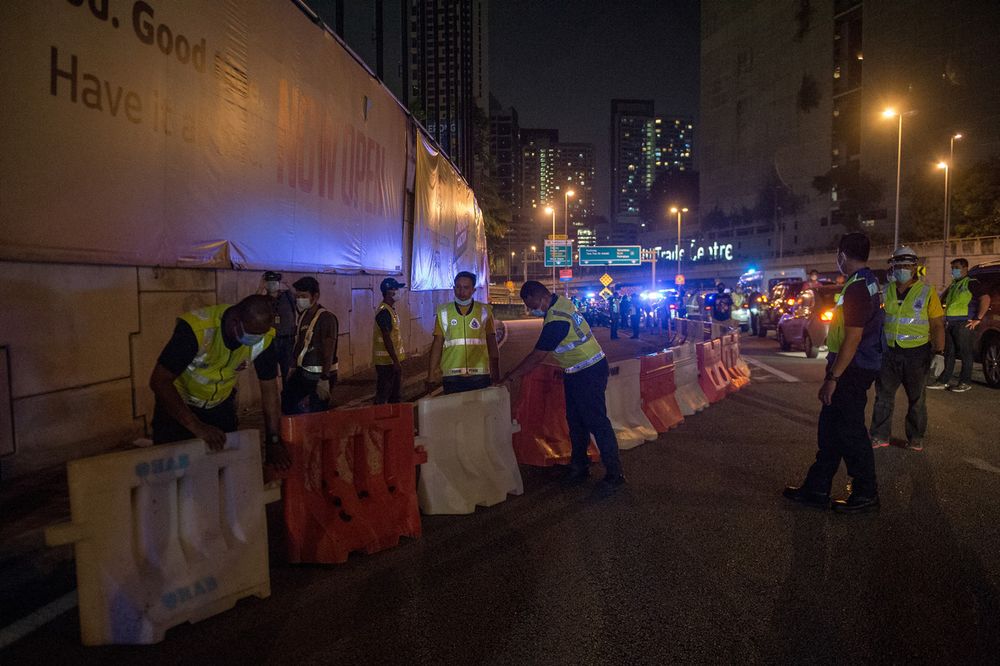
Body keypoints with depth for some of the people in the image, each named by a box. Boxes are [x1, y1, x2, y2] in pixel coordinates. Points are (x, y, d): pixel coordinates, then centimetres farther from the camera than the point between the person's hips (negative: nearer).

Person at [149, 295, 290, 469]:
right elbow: (159, 381, -32)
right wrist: (196, 426, -38)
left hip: (221, 404, 3)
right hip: (178, 403, -3)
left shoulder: (265, 337, -22)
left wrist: (274, 441, -11)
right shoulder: (196, 328, -35)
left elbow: (269, 387, -10)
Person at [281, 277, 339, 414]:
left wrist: (324, 380, -23)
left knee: (317, 413, -2)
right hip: (302, 372, 8)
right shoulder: (302, 316, 9)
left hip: (319, 375, -8)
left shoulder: (326, 318, -16)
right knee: (286, 402, 12)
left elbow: (329, 352, -19)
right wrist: (293, 368, 16)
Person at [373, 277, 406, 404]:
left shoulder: (391, 309, 13)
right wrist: (395, 361, -22)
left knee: (395, 390, 17)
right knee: (382, 394, -4)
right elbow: (386, 339, -22)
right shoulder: (384, 312, -19)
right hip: (386, 361, -10)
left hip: (393, 359, 10)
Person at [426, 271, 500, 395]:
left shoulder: (484, 311, 4)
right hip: (452, 377, 0)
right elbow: (438, 343, 5)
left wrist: (496, 374, 7)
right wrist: (431, 374, 0)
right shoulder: (444, 312, 5)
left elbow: (492, 344, 8)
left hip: (480, 376, 0)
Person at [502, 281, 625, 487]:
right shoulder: (560, 301, 0)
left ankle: (614, 473, 4)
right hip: (576, 373, 10)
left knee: (596, 422, -4)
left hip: (588, 374, -10)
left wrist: (510, 379, -18)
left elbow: (536, 357, -25)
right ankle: (579, 467, 24)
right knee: (575, 421, 14)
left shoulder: (556, 321, -28)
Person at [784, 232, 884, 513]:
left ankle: (865, 494, 14)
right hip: (855, 367, 10)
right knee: (830, 428, 13)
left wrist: (833, 377, -22)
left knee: (850, 432, 1)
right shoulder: (868, 280, 12)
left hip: (852, 371, -10)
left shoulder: (857, 288, -20)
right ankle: (817, 489, 20)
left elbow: (853, 338, -24)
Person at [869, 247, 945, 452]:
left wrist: (939, 354, -13)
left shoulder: (926, 292, -4)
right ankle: (880, 436, 15)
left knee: (916, 398, 9)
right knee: (883, 396, 6)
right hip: (889, 352, 3)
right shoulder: (885, 291, 5)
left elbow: (937, 324, -6)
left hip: (917, 353, -3)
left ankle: (916, 438, 21)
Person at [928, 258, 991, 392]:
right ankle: (944, 381, 13)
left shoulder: (972, 283, -4)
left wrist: (978, 318, -17)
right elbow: (943, 301, 32)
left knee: (965, 353, -2)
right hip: (950, 324, 8)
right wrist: (945, 318, 19)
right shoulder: (953, 285, 20)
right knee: (949, 353, 9)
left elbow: (986, 298, -14)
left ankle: (965, 382, 4)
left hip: (964, 324, -8)